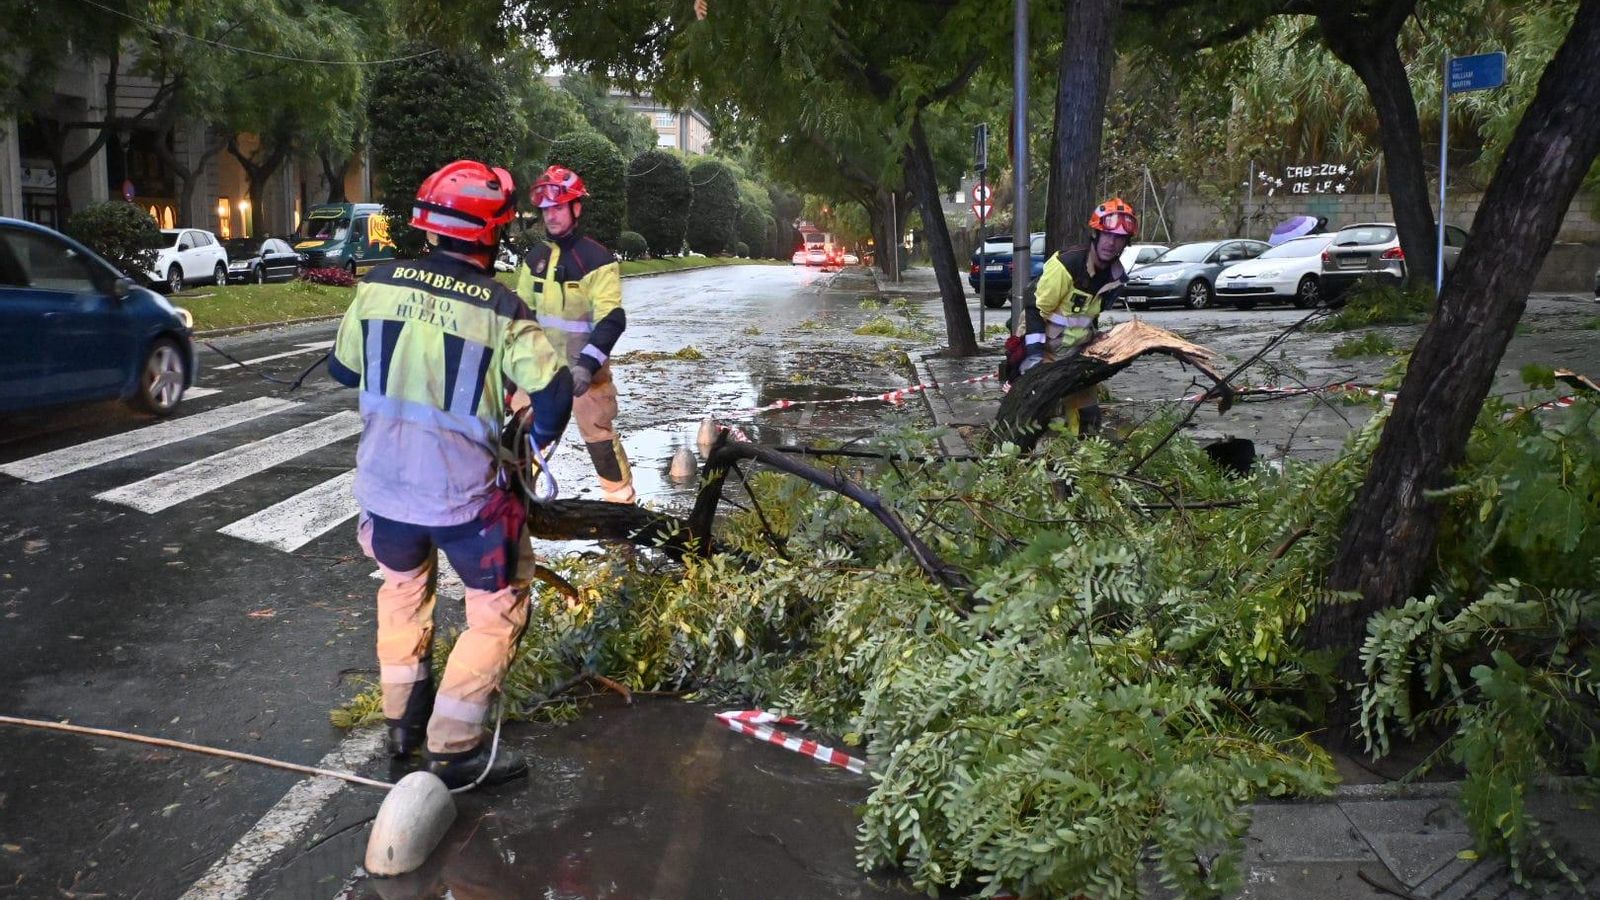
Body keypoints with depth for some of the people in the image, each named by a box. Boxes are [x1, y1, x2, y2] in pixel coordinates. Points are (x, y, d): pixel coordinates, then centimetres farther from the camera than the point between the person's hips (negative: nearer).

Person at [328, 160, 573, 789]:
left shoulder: (380, 284, -2)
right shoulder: (499, 307, -12)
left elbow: (342, 368, 10)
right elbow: (553, 389, -17)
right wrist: (539, 439, 4)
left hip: (382, 484, 5)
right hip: (462, 494, -4)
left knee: (403, 583, 29)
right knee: (498, 609, 12)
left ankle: (401, 719, 36)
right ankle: (453, 747, 10)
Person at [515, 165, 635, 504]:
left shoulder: (597, 259, -14)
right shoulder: (536, 256, 5)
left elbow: (612, 320, -21)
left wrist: (587, 365, -31)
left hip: (582, 365, -6)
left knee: (598, 434, 1)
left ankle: (622, 500, 16)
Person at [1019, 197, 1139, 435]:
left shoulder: (1115, 274, -1)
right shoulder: (1066, 265, -24)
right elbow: (1035, 309, -22)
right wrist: (1034, 355, -26)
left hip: (1077, 353, 7)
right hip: (1045, 350, -7)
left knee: (1088, 419, 7)